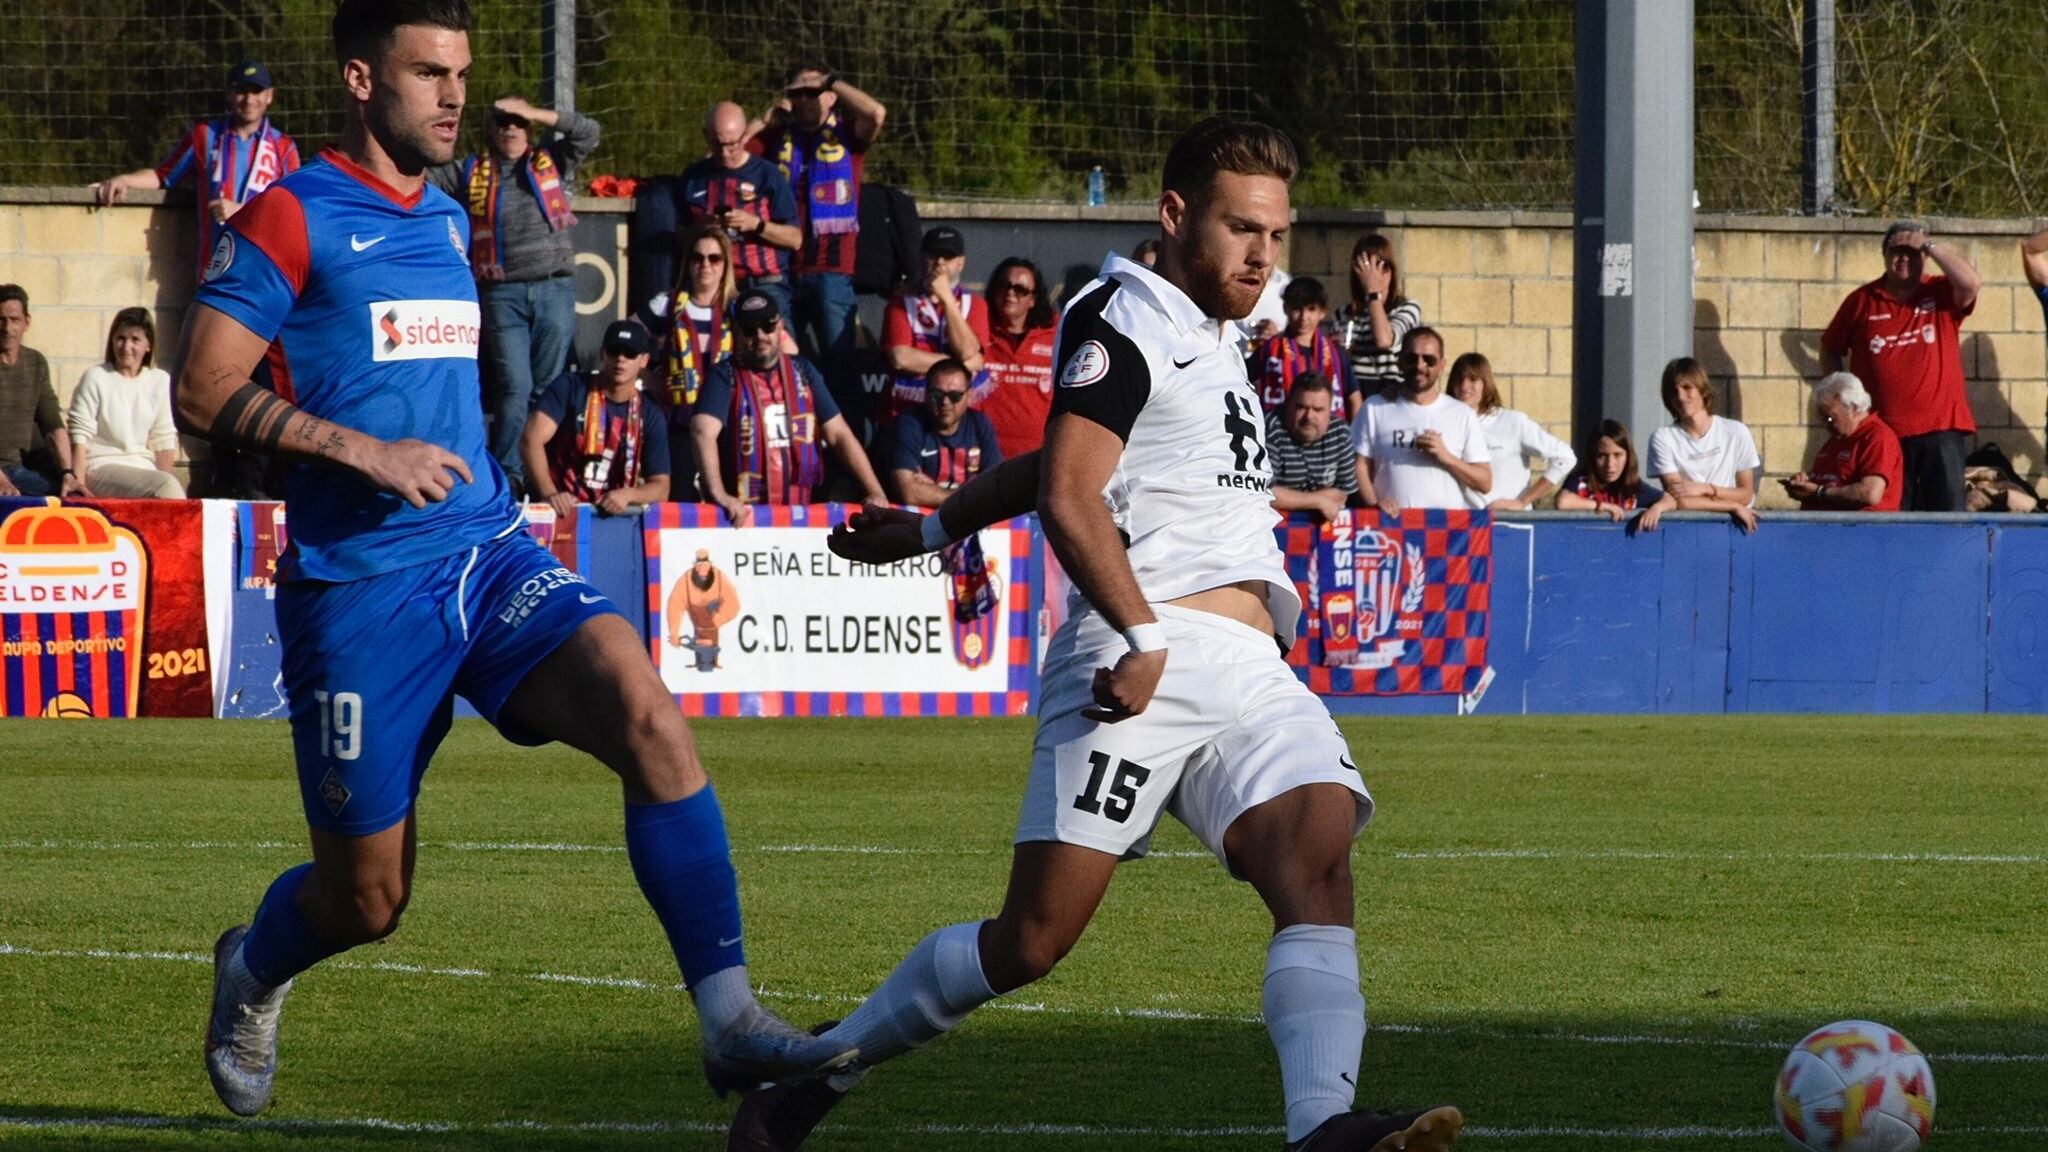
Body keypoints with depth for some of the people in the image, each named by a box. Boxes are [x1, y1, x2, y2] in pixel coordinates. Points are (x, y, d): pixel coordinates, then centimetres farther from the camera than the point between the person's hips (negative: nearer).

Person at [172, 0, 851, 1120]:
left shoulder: (446, 219, 16)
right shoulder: (290, 219, -6)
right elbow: (201, 394, -12)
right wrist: (363, 451, -19)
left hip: (488, 556, 5)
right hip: (358, 586, -5)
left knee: (644, 709, -23)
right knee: (365, 898, 3)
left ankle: (730, 1018, -26)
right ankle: (251, 973, 41)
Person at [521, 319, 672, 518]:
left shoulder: (651, 416, 6)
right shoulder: (571, 387, 0)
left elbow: (660, 487, 4)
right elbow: (532, 440, -11)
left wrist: (627, 494, -18)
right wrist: (549, 494, -25)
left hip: (612, 513, 3)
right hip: (562, 510, -3)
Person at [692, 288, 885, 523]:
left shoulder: (802, 372, 14)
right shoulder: (725, 377, 0)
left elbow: (838, 434, 12)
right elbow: (704, 433, -16)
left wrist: (875, 492, 1)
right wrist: (719, 495, -31)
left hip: (798, 511, 3)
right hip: (743, 515, -3)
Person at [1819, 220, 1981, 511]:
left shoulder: (1942, 293, 5)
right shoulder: (1863, 301, 9)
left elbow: (1971, 282, -17)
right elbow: (1830, 351, 17)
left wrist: (1931, 247, -10)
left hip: (1940, 426, -1)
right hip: (1882, 430, 1)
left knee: (1948, 511, -4)